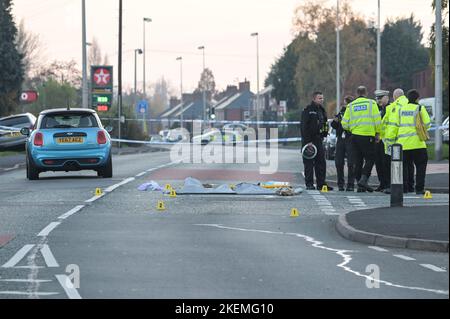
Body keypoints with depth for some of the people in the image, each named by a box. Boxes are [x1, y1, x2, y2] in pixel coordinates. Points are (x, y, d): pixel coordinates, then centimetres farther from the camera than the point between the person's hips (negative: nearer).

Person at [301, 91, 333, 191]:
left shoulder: (321, 110, 16)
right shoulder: (308, 110, -8)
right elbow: (304, 127, -14)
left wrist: (323, 135, 11)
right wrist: (308, 141, -19)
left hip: (318, 140, 7)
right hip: (309, 140, -7)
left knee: (321, 162, 6)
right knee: (309, 163, -4)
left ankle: (321, 184, 10)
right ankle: (309, 184, 0)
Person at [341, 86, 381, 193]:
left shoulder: (351, 106, 6)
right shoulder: (371, 103, -1)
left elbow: (344, 124, 5)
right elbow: (377, 120, -6)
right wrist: (377, 133, 5)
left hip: (355, 136, 3)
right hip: (368, 136, -3)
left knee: (357, 161, 9)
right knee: (370, 159, 4)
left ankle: (360, 185, 9)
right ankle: (363, 180, -14)